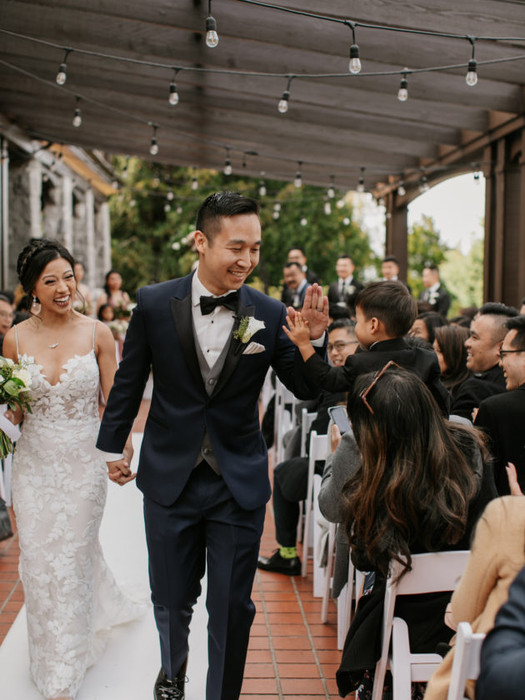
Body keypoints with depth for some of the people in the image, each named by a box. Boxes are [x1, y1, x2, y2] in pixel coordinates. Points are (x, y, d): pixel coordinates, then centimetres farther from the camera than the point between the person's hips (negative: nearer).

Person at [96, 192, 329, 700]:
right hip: (170, 478, 1)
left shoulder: (269, 314, -9)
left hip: (239, 483, 0)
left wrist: (314, 338, -22)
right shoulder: (154, 304, -9)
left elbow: (308, 390, -4)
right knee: (171, 599, 19)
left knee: (232, 607, 10)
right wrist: (112, 446, 13)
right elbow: (129, 379, 4)